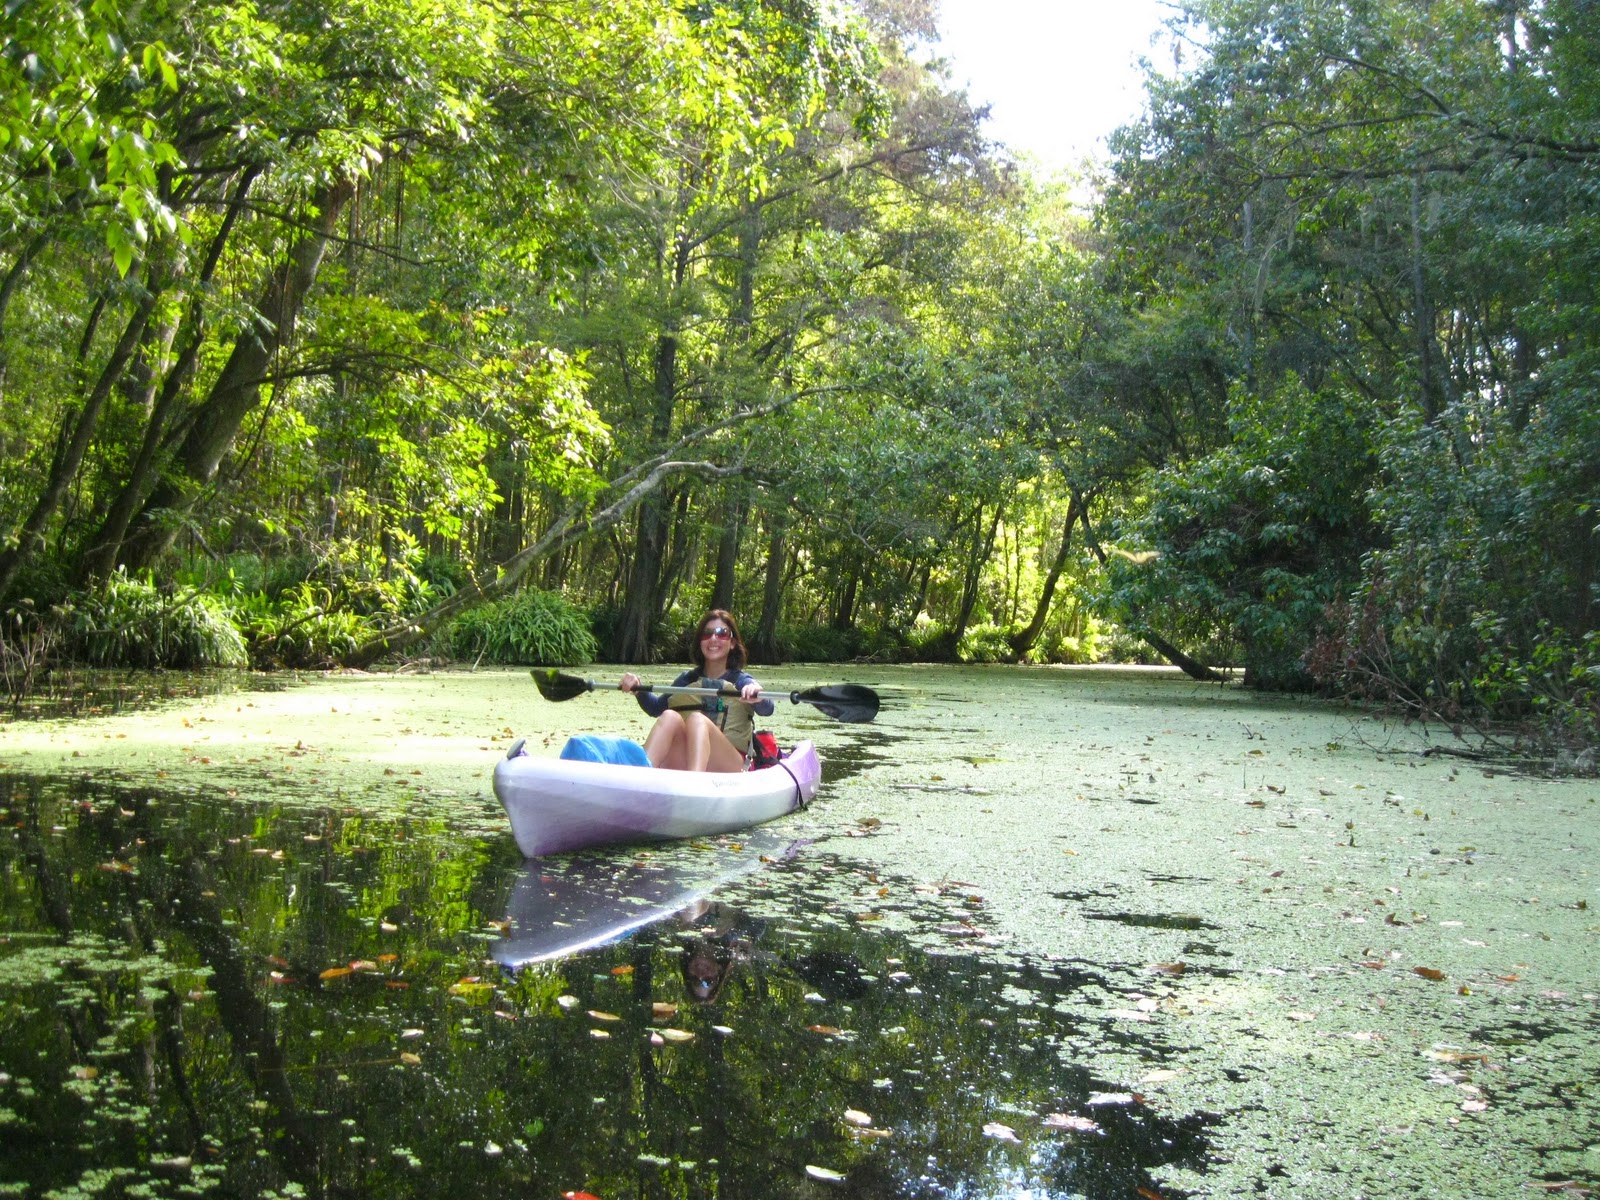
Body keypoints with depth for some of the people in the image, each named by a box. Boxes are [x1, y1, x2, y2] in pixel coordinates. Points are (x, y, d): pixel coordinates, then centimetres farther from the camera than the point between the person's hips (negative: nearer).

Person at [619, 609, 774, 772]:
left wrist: (757, 696, -35)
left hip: (728, 767, -3)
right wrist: (637, 690, -8)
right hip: (681, 766, 3)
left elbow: (767, 710, -11)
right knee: (670, 716, -23)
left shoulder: (740, 681, 8)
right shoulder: (688, 679, 19)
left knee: (698, 719, -29)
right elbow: (657, 708, 13)